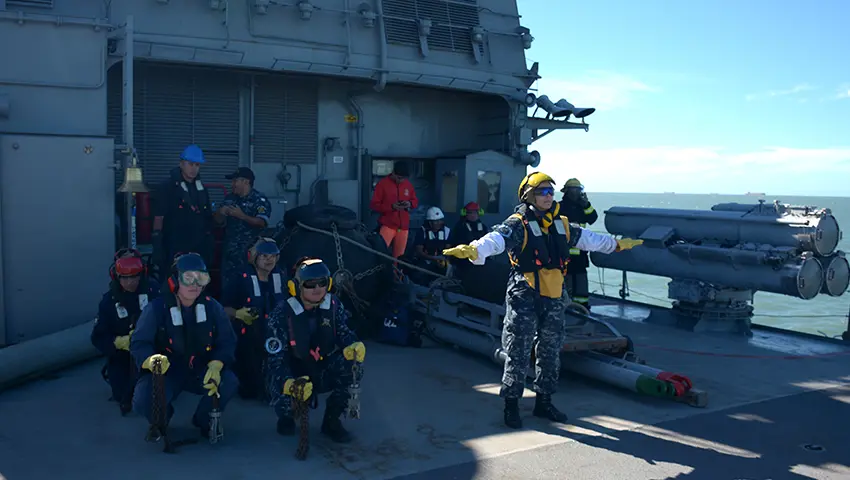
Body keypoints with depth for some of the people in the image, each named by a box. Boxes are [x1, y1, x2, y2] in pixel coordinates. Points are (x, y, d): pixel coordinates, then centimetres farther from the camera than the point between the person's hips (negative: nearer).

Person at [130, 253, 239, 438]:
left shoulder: (212, 307, -4)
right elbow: (138, 343, -13)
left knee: (229, 383, -27)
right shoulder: (156, 308, -12)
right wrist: (151, 360, -37)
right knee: (143, 402, -31)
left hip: (200, 371, 2)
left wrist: (215, 366, -21)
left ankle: (203, 419, 7)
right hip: (165, 374, -2)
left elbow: (227, 342, -2)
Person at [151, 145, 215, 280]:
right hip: (174, 250, -5)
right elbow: (158, 219, -10)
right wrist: (158, 250, -16)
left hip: (199, 250, 5)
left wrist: (209, 248, 10)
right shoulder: (167, 188, -6)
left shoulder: (201, 189, 12)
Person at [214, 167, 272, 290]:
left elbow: (262, 223, -17)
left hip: (250, 250, -6)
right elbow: (219, 221, 16)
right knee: (227, 283, 9)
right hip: (230, 250, 6)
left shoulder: (259, 200, -7)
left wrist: (241, 216, -27)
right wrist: (221, 213, -6)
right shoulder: (229, 198, 12)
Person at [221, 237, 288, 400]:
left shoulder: (281, 277, 4)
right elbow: (225, 308, -9)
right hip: (248, 339, -4)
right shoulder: (240, 278, -10)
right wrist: (238, 314, -27)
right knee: (250, 390, 1)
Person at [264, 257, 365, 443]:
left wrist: (354, 346, -31)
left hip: (322, 372, 3)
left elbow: (344, 333, -4)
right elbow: (276, 359, -24)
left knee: (354, 367, -27)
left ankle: (332, 420, -3)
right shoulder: (283, 313, -21)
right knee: (284, 395, -35)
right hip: (291, 374, -2)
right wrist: (289, 384, -45)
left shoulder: (334, 305, -10)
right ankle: (287, 417, 8)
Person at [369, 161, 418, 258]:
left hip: (403, 226, 4)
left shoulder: (408, 184, 7)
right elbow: (373, 205, -7)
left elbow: (415, 201, 17)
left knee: (399, 256, 7)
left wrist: (410, 203, -8)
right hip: (387, 225, -4)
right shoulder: (382, 184, -6)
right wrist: (391, 207, -20)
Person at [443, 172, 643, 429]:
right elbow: (496, 239, -29)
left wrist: (617, 244, 36)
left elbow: (588, 238, 26)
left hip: (553, 299, 7)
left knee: (550, 352, 15)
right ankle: (511, 404, 12)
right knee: (518, 352, -2)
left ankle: (544, 402, 30)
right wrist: (473, 249, -50)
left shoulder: (562, 224, 11)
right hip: (524, 297, -7)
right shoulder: (518, 224, -11)